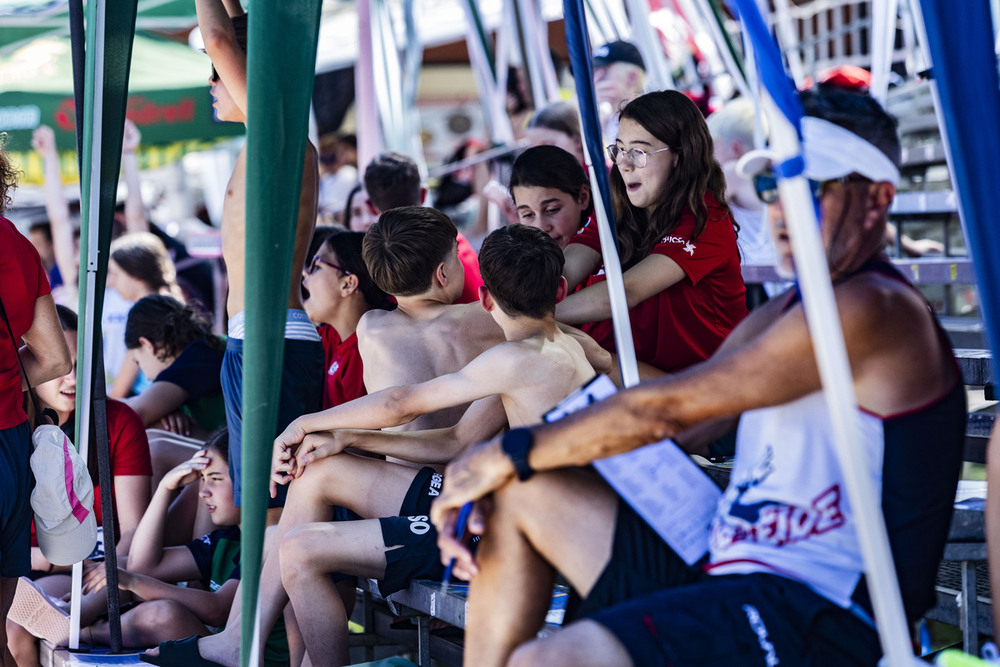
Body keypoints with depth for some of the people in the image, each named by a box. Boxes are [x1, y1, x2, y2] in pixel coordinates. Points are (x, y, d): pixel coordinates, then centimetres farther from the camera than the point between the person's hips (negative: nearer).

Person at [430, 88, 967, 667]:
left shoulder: (873, 310, -15)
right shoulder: (785, 317, 17)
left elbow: (664, 410, -16)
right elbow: (664, 436, 14)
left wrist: (510, 454, -7)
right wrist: (487, 472, 3)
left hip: (820, 616, -10)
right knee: (524, 494, 12)